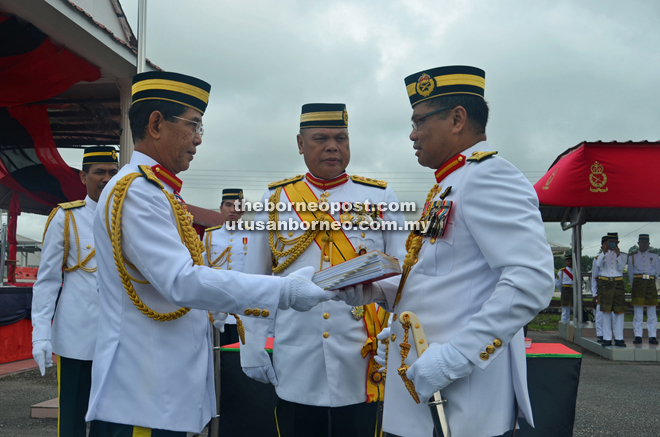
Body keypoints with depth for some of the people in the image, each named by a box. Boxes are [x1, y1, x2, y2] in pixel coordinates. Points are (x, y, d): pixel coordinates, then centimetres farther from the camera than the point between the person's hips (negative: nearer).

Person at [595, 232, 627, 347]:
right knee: (606, 311, -2)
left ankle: (619, 339, 2)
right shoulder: (603, 254, 12)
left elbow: (620, 268, -7)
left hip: (618, 284, 0)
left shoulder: (623, 255, 11)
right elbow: (598, 265, -9)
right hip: (605, 284, 0)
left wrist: (618, 254, -19)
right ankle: (607, 338, 0)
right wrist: (604, 252, -17)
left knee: (619, 311, -3)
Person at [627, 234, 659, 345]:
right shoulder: (632, 256, 11)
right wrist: (634, 286, 5)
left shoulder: (654, 256, 12)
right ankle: (638, 336, -1)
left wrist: (650, 281, 3)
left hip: (651, 284, 1)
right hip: (638, 283, -1)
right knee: (638, 312, -3)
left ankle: (652, 336, 4)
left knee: (652, 312, 1)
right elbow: (630, 273, 10)